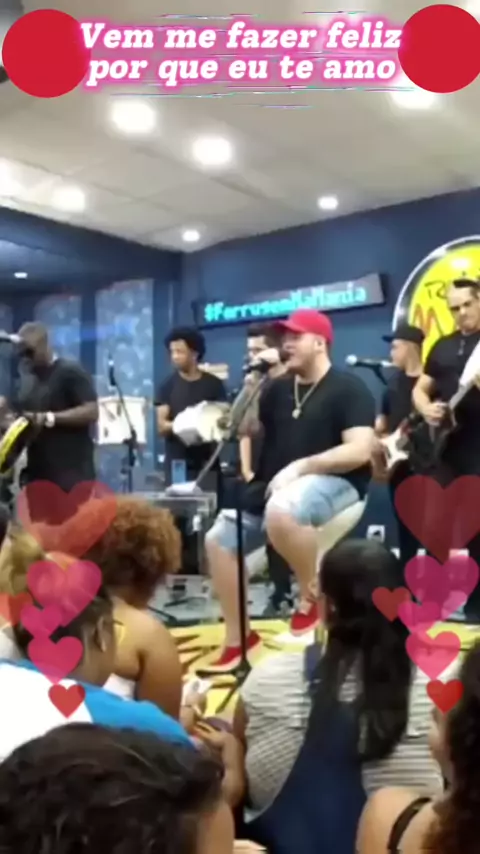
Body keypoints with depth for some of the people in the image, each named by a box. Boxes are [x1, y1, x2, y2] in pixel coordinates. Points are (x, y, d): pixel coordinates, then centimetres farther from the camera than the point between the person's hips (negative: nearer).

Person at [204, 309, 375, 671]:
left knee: (280, 512, -40)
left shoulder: (349, 389, -6)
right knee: (219, 539, -2)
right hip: (275, 489, 8)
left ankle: (314, 595, -14)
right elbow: (243, 427, 20)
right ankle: (237, 639, 10)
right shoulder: (280, 388, 14)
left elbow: (360, 451, -18)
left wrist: (300, 467, -23)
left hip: (333, 482, -8)